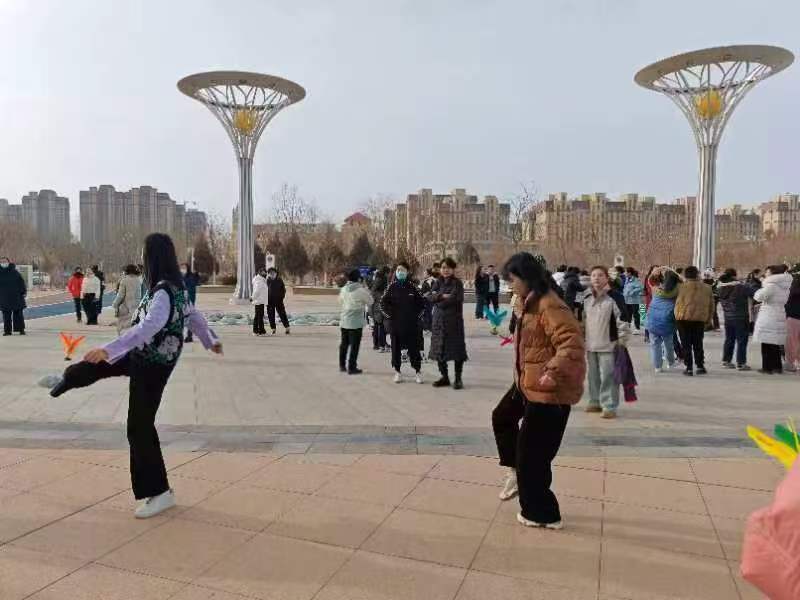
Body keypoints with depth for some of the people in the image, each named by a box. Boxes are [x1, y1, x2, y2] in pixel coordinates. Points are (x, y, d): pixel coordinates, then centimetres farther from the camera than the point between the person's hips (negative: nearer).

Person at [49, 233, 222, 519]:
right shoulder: (174, 286, 1)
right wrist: (211, 340, 26)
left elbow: (147, 328, -39)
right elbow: (193, 315, 14)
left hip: (153, 365, -9)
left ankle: (159, 492, 7)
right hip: (144, 356, 9)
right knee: (98, 364, 30)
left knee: (140, 426, -2)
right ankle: (68, 379, 66)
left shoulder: (164, 292, -28)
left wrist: (107, 349, -41)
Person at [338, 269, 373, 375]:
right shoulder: (361, 290, -15)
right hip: (356, 322, -6)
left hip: (344, 321, 6)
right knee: (354, 345, 1)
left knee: (344, 343, 16)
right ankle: (351, 367, 3)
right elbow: (370, 302, -4)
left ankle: (342, 365, 26)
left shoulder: (343, 289, 3)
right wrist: (366, 290, 4)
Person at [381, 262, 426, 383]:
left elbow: (422, 302, 6)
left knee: (414, 347, 2)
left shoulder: (412, 287, 0)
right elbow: (383, 303, 4)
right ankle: (397, 372, 17)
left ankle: (418, 372, 12)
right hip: (395, 323, 1)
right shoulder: (392, 287, 1)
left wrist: (418, 316, 1)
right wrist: (389, 316, -1)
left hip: (411, 323, -1)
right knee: (396, 347, 6)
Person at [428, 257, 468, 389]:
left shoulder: (457, 283, -3)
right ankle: (444, 377, 19)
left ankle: (458, 379, 6)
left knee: (456, 349, -3)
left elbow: (453, 299, -16)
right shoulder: (438, 282, 12)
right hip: (439, 320, 5)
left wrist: (438, 297, -6)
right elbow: (432, 297, -1)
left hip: (454, 320, -5)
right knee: (439, 349, 7)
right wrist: (443, 296, -16)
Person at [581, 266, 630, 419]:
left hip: (608, 345, -6)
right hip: (590, 344, 6)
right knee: (593, 375, 13)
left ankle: (609, 406, 2)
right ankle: (595, 401, 25)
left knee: (608, 376, -5)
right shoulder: (587, 297, 9)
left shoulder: (615, 296, -10)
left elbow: (623, 319, -10)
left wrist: (622, 340, -11)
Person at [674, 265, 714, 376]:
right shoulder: (707, 288, 6)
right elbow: (711, 306, 11)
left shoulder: (681, 287, -8)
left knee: (686, 344, 5)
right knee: (698, 344, 16)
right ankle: (700, 366, 16)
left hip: (683, 318, -3)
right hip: (700, 319, 3)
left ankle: (688, 368, 5)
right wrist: (708, 320, 18)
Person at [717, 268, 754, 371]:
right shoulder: (741, 286, -17)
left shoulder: (720, 287, -2)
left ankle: (726, 360, 22)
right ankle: (740, 363, 3)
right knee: (742, 340, 2)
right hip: (741, 317, -5)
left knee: (729, 339, 17)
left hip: (727, 317, 5)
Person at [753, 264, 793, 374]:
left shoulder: (771, 285, -15)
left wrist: (760, 290, 1)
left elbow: (759, 296, -21)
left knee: (767, 344, -1)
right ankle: (777, 366, 19)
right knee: (775, 344, 15)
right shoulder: (785, 287, 12)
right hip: (780, 317, 8)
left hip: (768, 318, -8)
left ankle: (767, 367, 2)